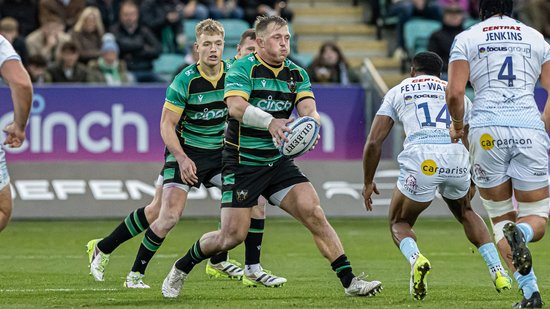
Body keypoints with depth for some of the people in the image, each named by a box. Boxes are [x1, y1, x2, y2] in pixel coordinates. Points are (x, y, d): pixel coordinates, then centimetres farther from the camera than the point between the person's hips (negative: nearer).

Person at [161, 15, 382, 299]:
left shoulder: (297, 74, 5)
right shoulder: (243, 69, -10)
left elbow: (308, 110, -9)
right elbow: (235, 106, -27)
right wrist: (270, 122, -44)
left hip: (279, 162, 4)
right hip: (241, 165, -4)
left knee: (315, 215, -11)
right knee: (233, 235, -6)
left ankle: (349, 281, -9)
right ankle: (180, 269, 18)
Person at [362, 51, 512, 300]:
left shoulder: (397, 93, 23)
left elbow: (373, 143, 16)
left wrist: (368, 183, 29)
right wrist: (472, 183, 41)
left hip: (420, 159, -2)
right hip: (458, 157, 3)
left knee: (399, 223, 20)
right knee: (465, 213, 33)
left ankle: (416, 259, -13)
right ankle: (497, 271, 17)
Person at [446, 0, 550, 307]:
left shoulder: (466, 39, 8)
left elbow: (455, 93, -3)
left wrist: (458, 126, 15)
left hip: (488, 131, -1)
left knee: (502, 219, 12)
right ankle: (521, 232, -28)